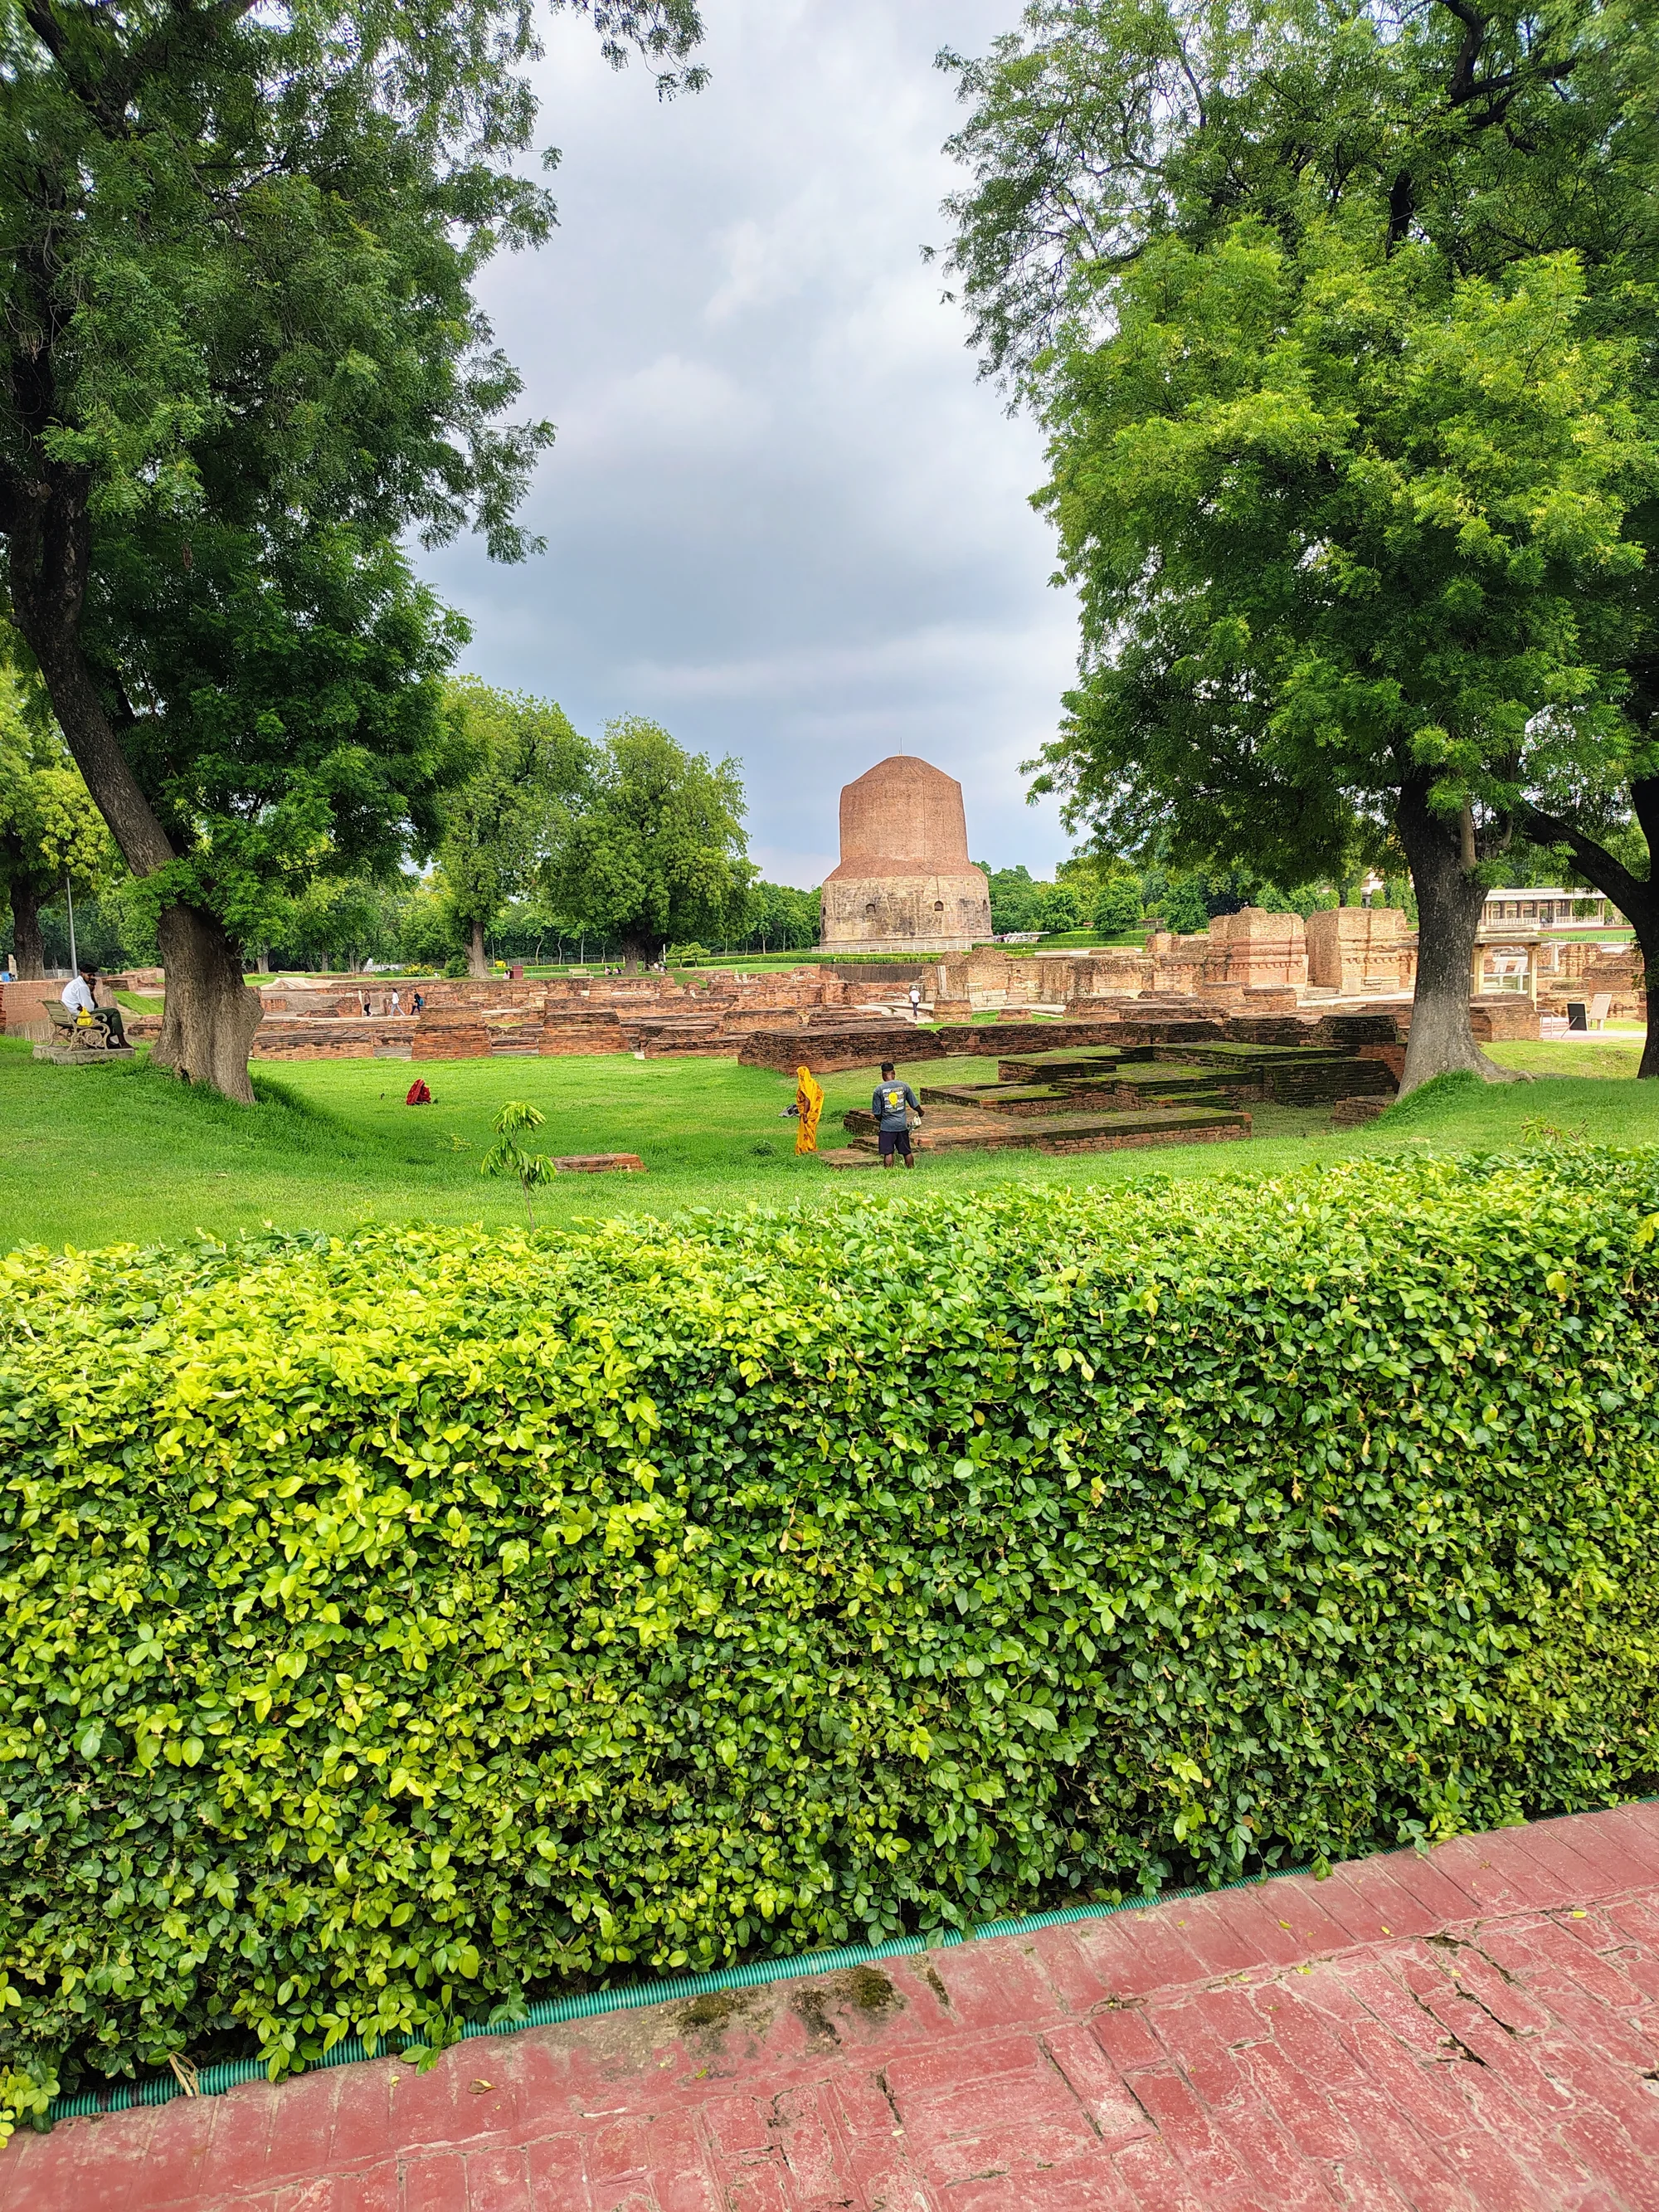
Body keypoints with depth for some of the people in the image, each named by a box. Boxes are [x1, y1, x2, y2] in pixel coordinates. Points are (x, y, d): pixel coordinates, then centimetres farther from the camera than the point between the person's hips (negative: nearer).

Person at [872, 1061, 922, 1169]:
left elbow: (877, 1113, -5)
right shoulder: (904, 1086, -1)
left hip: (886, 1126, -3)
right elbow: (915, 1105, 7)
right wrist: (920, 1113, 28)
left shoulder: (878, 1090, -7)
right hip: (902, 1125, 3)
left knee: (888, 1153, 0)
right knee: (906, 1152, 13)